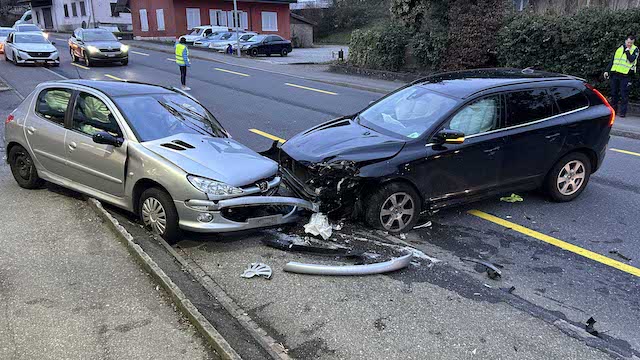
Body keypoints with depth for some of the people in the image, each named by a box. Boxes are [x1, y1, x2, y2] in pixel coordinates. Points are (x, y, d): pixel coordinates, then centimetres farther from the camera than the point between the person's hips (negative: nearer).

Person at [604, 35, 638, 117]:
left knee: (624, 94, -4)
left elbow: (631, 60, -14)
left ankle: (623, 112, 1)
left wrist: (627, 51, -11)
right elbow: (613, 61, 17)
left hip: (625, 76, -4)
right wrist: (607, 71, 13)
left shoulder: (635, 49, 1)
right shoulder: (620, 49, 13)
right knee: (614, 93, 9)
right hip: (615, 74, 4)